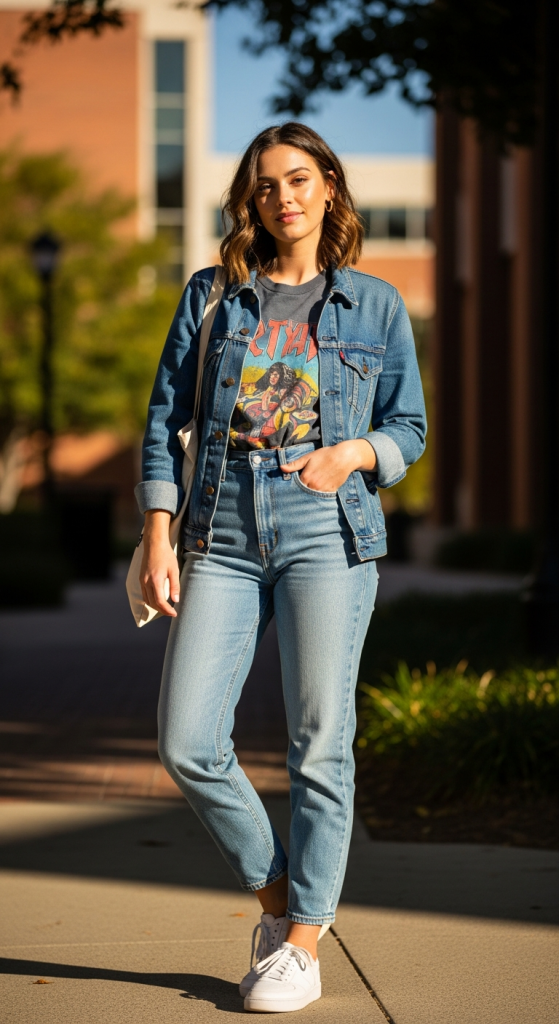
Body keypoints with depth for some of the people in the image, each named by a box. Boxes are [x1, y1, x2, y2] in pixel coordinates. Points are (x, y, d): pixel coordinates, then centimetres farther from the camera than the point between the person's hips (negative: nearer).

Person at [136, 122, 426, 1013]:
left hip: (327, 529, -1)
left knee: (320, 740, -4)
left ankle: (302, 945, 8)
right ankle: (277, 895, 18)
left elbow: (409, 427, 12)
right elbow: (166, 419, 9)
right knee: (187, 745, -5)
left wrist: (357, 452, -10)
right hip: (223, 534, 2)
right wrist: (158, 540, 1)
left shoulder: (375, 305, 9)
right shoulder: (212, 296, 10)